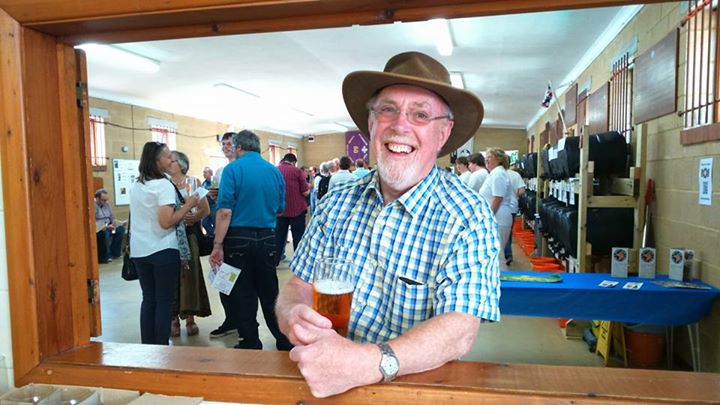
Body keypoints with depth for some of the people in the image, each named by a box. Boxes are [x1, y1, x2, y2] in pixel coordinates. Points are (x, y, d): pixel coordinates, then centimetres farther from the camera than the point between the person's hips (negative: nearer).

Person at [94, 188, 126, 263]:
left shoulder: (106, 205, 11)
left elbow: (112, 217, 17)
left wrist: (114, 222, -7)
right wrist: (105, 227, -27)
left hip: (107, 226, 7)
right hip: (98, 229, -7)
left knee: (121, 228, -17)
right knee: (105, 232, -37)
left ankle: (114, 252, -6)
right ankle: (103, 256, -23)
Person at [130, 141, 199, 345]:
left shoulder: (136, 185, 11)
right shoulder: (163, 185, -13)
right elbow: (166, 222, -20)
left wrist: (180, 210, 18)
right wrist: (187, 205, -10)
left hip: (139, 250, 7)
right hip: (163, 250, -7)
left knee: (148, 299, 13)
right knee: (164, 301, 2)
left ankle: (148, 346, 17)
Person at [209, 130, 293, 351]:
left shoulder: (233, 169, -7)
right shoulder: (275, 171, 6)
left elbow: (225, 211, -15)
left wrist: (218, 246, -13)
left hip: (239, 238, -4)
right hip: (267, 238, 4)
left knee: (243, 295, 9)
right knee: (269, 293, 15)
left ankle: (251, 344, 18)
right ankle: (285, 342, 22)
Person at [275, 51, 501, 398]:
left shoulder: (468, 218, -10)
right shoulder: (336, 204, 4)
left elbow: (459, 332, -18)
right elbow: (298, 286, 5)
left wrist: (366, 362, -32)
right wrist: (294, 317, -17)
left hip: (416, 384, -4)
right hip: (324, 382, 4)